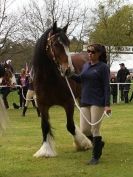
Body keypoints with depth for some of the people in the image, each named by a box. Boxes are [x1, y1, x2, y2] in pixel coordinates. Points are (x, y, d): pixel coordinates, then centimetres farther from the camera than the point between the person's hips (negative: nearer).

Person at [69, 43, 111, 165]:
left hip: (97, 102, -6)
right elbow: (80, 79, 22)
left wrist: (107, 105, -18)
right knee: (84, 130, 3)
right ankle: (99, 143, 31)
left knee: (95, 130, -2)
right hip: (85, 102, 6)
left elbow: (106, 87, -10)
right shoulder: (86, 65, 11)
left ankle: (96, 157, 10)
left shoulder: (103, 67, -8)